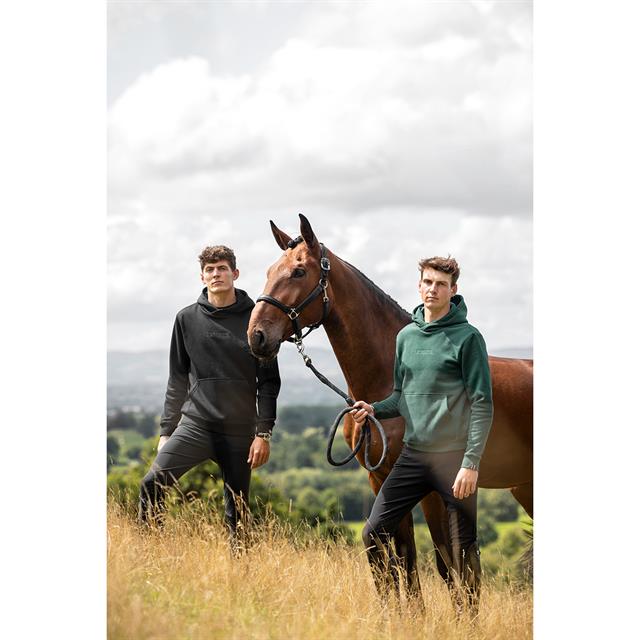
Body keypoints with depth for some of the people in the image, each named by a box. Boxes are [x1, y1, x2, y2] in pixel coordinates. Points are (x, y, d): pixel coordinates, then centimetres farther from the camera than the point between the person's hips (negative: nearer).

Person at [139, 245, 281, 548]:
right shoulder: (187, 319, 7)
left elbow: (269, 381, 0)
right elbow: (177, 381, 11)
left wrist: (263, 432, -7)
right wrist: (166, 430, 7)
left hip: (240, 431, -1)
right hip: (195, 424, 1)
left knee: (237, 514, 5)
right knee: (152, 483, -18)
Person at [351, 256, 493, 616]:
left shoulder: (467, 337, -7)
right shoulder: (406, 336, 11)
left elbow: (482, 405, -10)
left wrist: (471, 464, -16)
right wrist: (374, 410, 0)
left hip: (454, 458, -6)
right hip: (413, 456, 6)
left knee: (463, 549, 2)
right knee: (374, 533, 2)